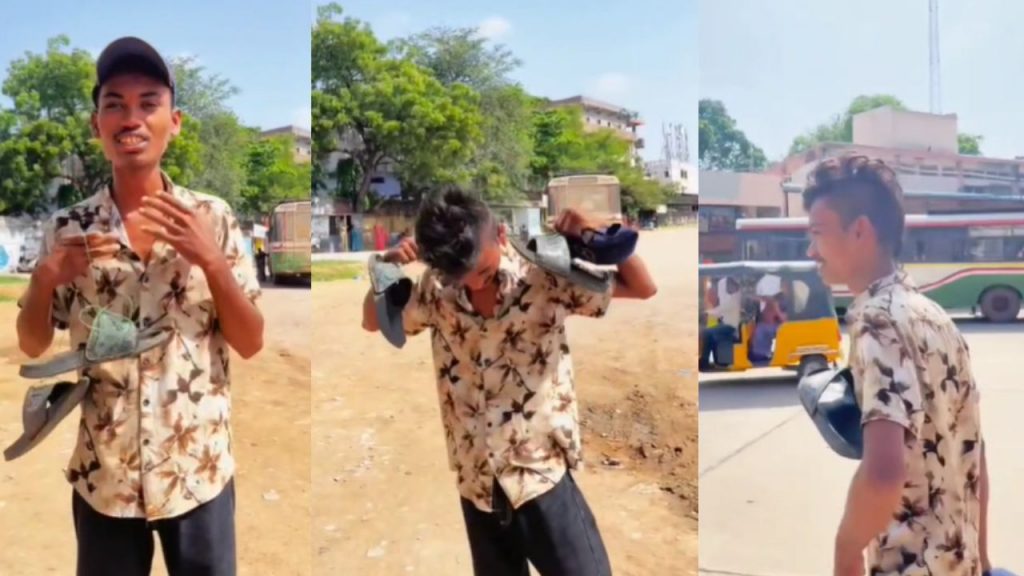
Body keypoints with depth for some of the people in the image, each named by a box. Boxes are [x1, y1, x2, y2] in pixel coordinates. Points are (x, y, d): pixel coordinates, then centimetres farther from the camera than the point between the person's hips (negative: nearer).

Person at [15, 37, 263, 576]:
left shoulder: (213, 218, -7)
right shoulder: (67, 228, -3)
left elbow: (251, 344, -6)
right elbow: (32, 346, 5)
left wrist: (210, 260, -21)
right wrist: (44, 280, -14)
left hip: (200, 470, -1)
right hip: (102, 474, 1)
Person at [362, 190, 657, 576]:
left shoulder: (545, 279, -13)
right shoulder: (435, 291, -4)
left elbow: (643, 287, -6)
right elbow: (373, 322, 12)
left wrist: (600, 232, -22)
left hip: (543, 474, -3)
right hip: (476, 483, 4)